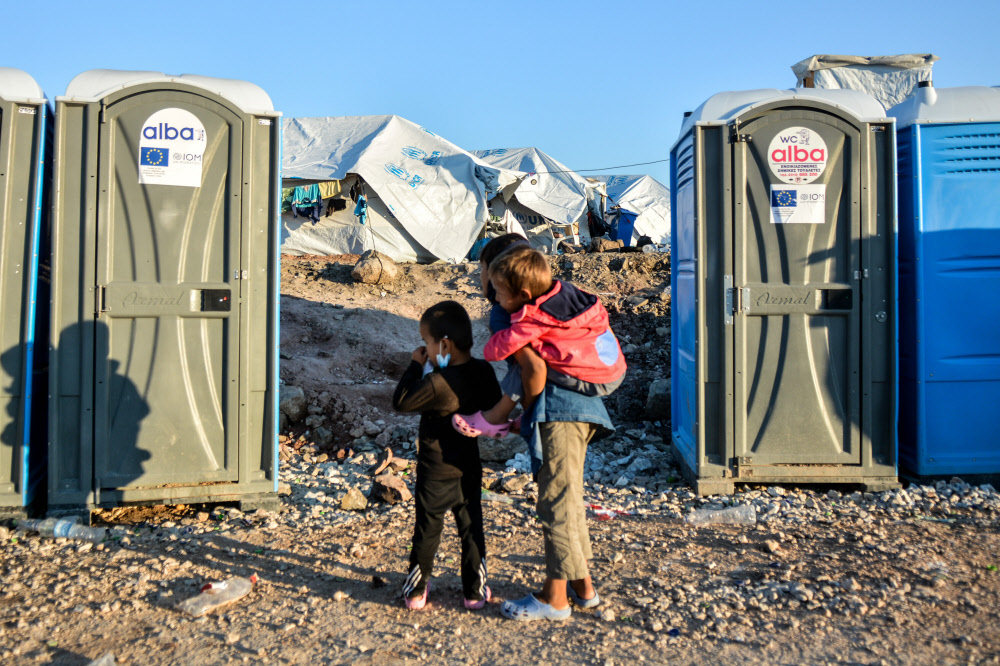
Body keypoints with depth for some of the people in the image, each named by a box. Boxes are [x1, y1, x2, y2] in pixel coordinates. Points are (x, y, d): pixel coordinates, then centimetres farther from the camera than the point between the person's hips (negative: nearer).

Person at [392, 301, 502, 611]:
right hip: (469, 467, 5)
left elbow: (401, 401, -14)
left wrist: (415, 366, -8)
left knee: (427, 530, 9)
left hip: (436, 471, -5)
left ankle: (416, 591, 21)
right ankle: (475, 590, 22)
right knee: (471, 527, 15)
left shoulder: (437, 382, -24)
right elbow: (495, 406, 10)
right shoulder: (484, 371, -5)